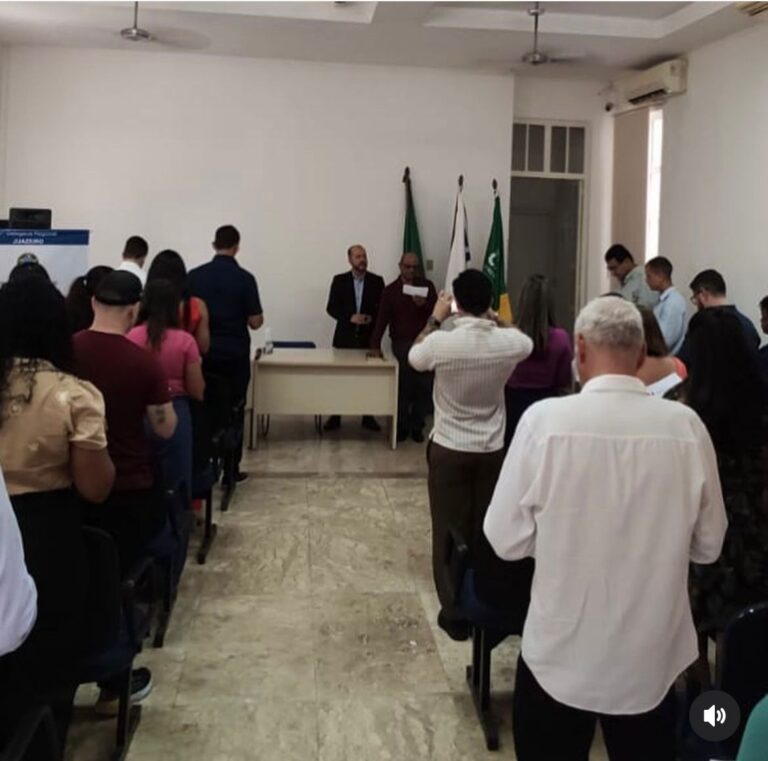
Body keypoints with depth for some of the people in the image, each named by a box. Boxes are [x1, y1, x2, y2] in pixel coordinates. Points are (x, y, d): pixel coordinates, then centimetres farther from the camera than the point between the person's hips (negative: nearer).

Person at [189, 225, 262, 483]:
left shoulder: (194, 276, -1)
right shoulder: (244, 278, -10)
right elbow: (255, 322, -8)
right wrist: (259, 319, 13)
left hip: (203, 353, 3)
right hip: (234, 354, -3)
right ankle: (231, 469, 8)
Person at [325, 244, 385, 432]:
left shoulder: (377, 281, 3)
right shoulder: (339, 280, 2)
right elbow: (331, 308, -1)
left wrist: (372, 318, -16)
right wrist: (350, 317, -15)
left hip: (369, 337, 0)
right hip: (345, 336, 0)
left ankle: (368, 417, 13)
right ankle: (335, 417, 11)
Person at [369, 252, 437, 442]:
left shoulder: (427, 286, 7)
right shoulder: (390, 290, 2)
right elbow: (382, 319, -4)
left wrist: (424, 304, -18)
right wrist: (375, 345, -12)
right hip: (401, 344, -1)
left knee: (424, 388, 2)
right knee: (403, 388, 1)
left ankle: (417, 427, 14)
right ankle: (401, 426, 12)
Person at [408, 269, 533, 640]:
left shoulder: (441, 342, -19)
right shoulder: (509, 341, -10)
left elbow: (414, 357, 5)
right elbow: (526, 342, 17)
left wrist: (434, 320, 13)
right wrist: (493, 318, 24)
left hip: (449, 451, -3)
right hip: (492, 451, 3)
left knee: (450, 532, 7)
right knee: (487, 530, 14)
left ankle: (455, 615, 15)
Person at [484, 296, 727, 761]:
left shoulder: (546, 419, -18)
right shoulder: (686, 425, -11)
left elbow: (506, 539, -12)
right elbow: (709, 545, 0)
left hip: (561, 655, -2)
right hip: (653, 656, 2)